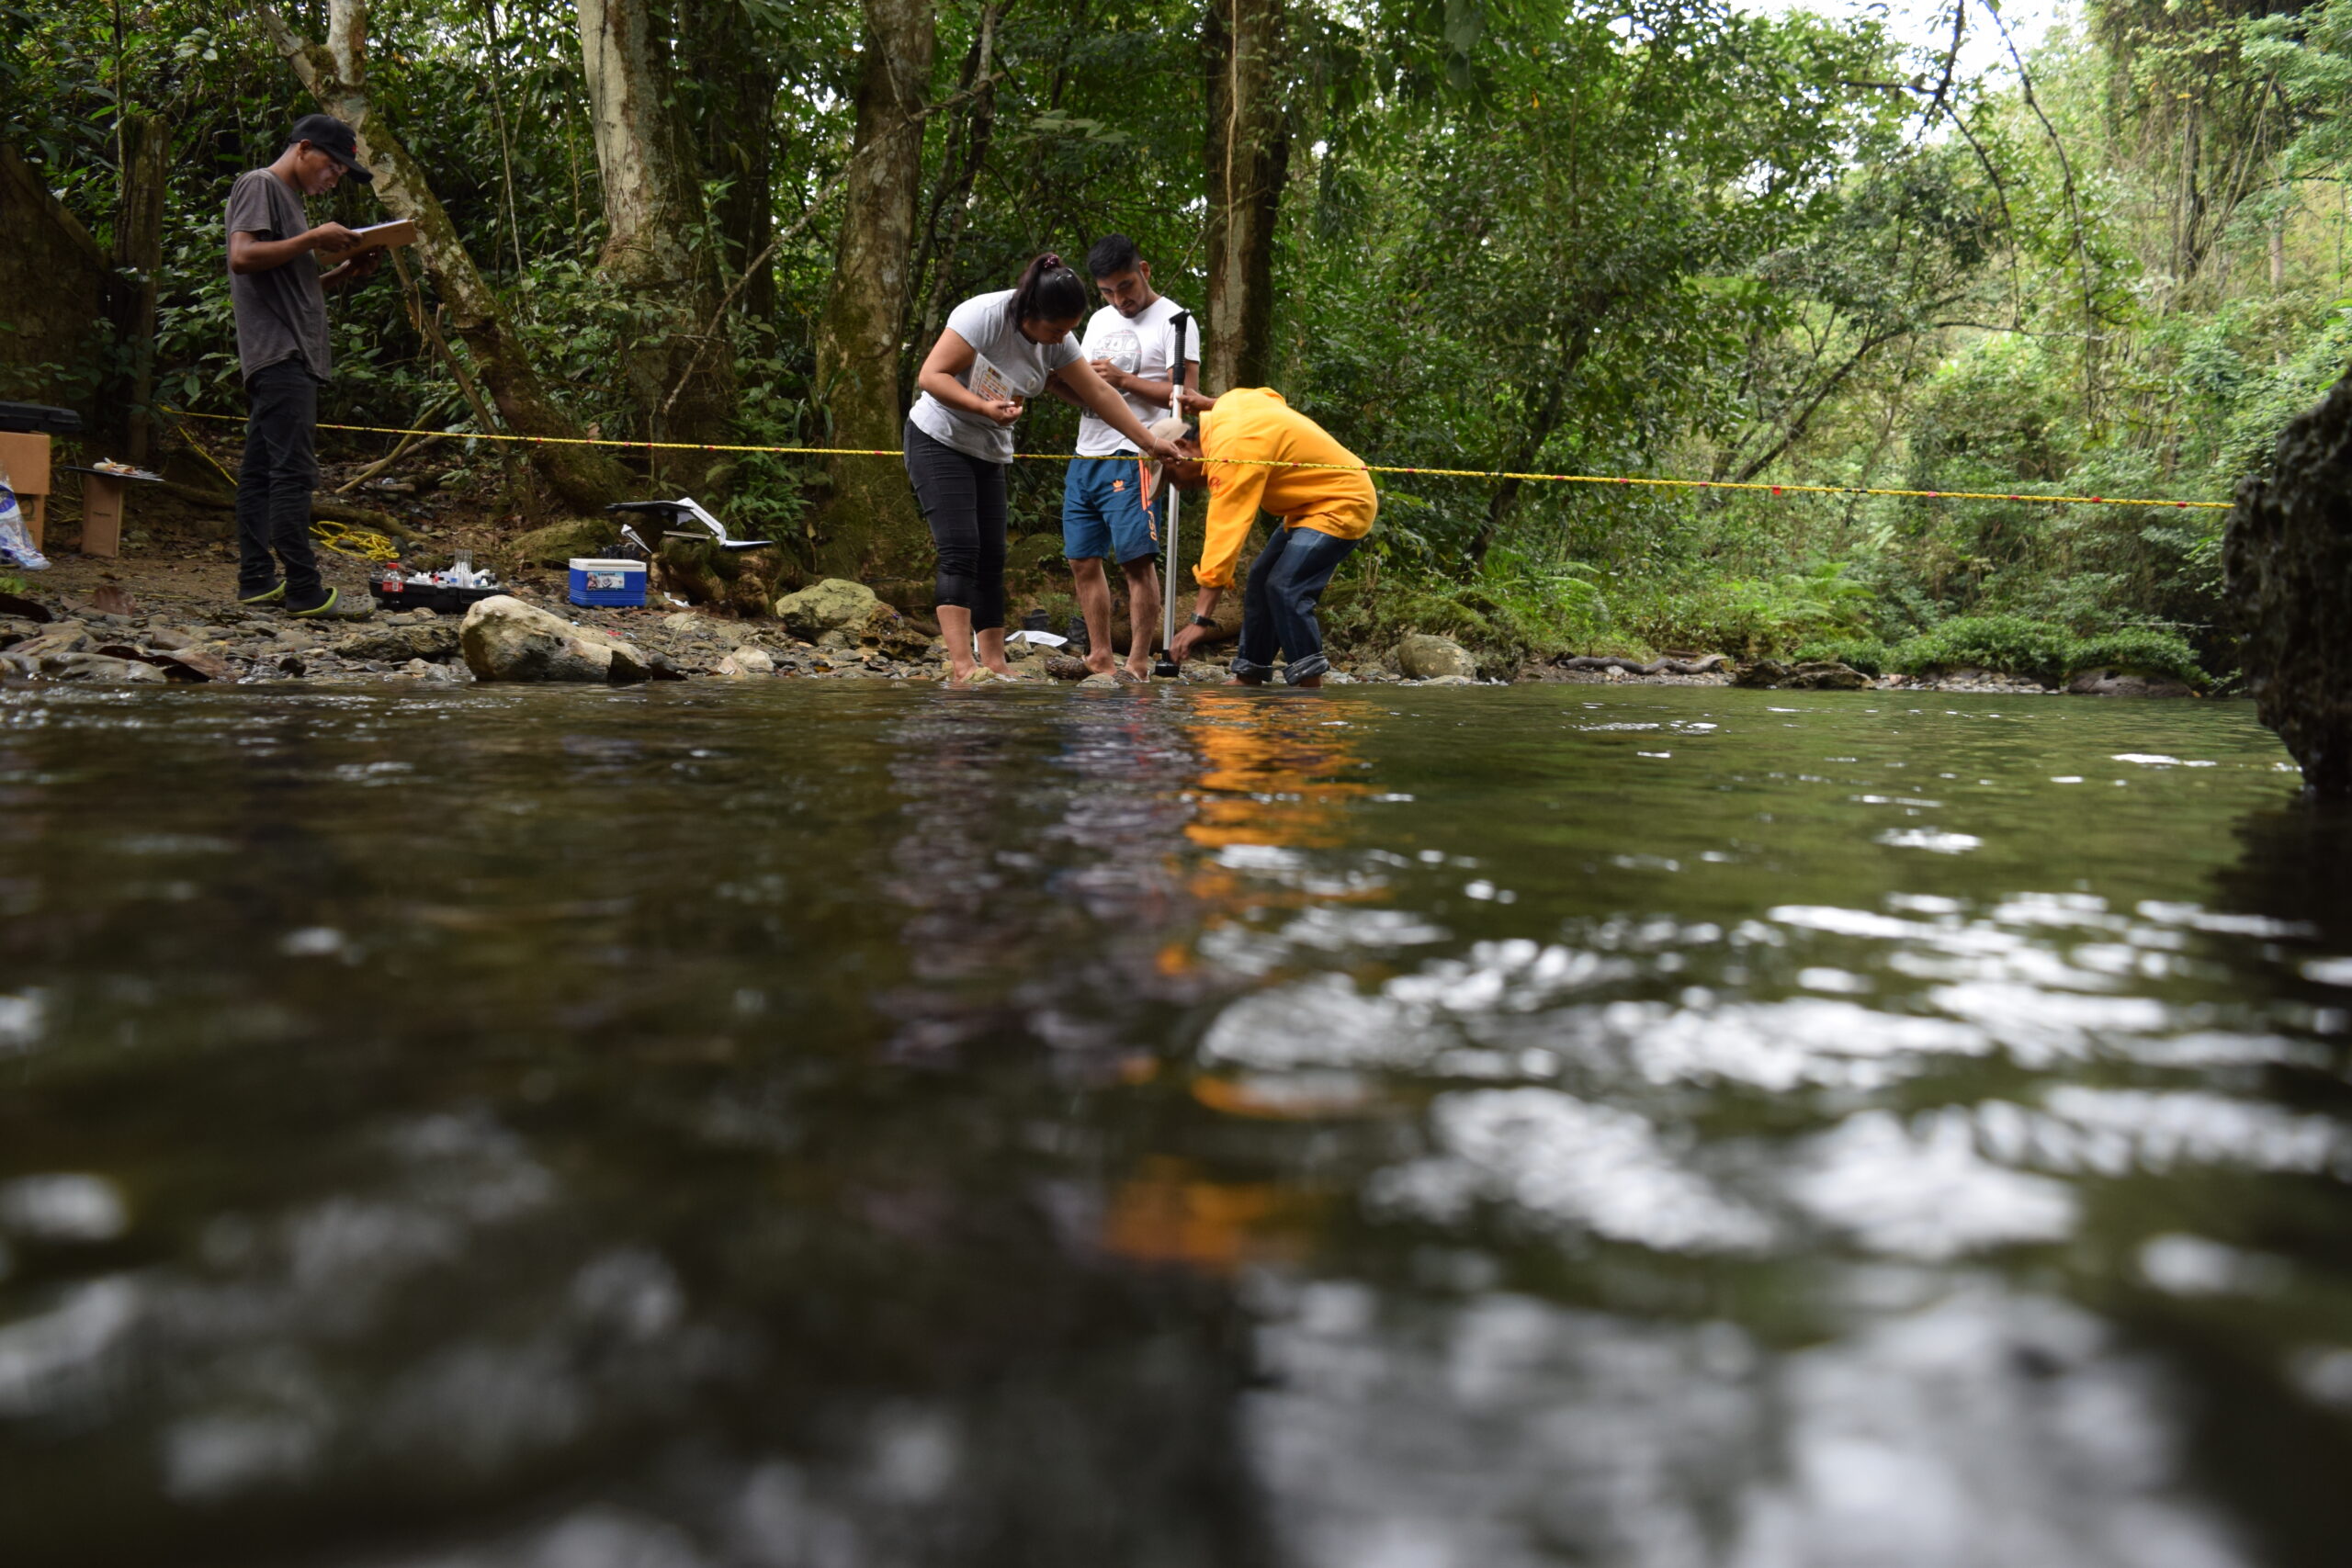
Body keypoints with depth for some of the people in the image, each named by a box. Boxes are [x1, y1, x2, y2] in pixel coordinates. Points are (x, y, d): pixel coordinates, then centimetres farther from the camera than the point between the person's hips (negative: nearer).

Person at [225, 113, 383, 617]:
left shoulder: (289, 198, 26)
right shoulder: (259, 185, -3)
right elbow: (242, 256, -17)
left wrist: (346, 273, 13)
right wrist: (313, 239, -14)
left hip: (292, 355, 10)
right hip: (278, 352, -10)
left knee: (260, 471, 8)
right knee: (293, 470, -13)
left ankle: (256, 581, 10)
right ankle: (303, 589, -15)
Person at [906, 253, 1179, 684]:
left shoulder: (1058, 341, 2)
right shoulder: (985, 315, -19)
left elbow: (1099, 395, 8)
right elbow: (931, 376, -21)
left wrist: (1148, 441, 7)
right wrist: (984, 406, -33)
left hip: (989, 455, 7)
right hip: (939, 440, -7)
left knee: (991, 558, 3)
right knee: (960, 551, -18)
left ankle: (994, 665, 4)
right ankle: (961, 665, -24)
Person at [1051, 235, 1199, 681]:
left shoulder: (1175, 321, -1)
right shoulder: (1099, 321, 21)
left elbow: (1186, 395, -10)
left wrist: (1123, 380, -15)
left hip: (1132, 458, -8)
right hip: (1085, 458, 8)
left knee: (1136, 558, -13)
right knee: (1083, 559, 7)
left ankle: (1138, 665, -10)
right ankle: (1100, 661, 15)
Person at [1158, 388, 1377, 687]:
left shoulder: (1232, 449, -27)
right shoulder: (1229, 404, -1)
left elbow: (1225, 535, -32)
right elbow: (1271, 396, 23)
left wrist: (1201, 619, -34)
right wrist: (1208, 404, 11)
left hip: (1343, 503, -11)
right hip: (1312, 503, 11)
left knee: (1285, 588, -22)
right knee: (1260, 580, 10)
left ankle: (1310, 683, -17)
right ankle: (1249, 679, 16)